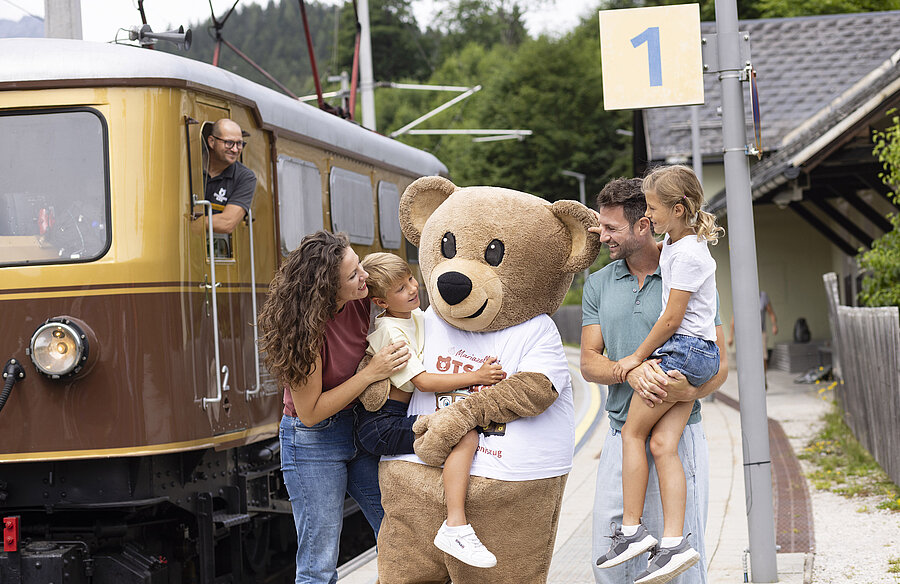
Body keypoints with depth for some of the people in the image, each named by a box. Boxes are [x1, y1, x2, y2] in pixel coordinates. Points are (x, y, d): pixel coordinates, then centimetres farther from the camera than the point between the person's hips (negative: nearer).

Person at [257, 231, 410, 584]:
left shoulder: (359, 302, -8)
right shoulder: (306, 330, -26)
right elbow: (310, 412, -22)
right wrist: (371, 373, -25)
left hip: (360, 428, 6)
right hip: (313, 441, -6)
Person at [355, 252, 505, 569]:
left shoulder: (417, 316, 12)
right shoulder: (389, 331, -16)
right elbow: (423, 381, -20)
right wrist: (475, 377, -20)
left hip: (399, 419, 10)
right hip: (381, 425, -10)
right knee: (465, 435, -25)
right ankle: (455, 527, -32)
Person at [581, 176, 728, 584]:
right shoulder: (599, 284, 10)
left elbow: (719, 364, -2)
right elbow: (589, 362, 5)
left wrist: (691, 392, -24)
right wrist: (630, 372, -18)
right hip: (621, 436, 4)